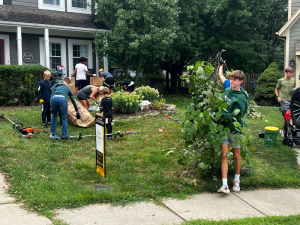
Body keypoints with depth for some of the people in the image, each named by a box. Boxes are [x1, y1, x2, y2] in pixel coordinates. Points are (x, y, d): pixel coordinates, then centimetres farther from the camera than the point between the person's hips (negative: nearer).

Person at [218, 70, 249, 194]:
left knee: (236, 155, 11)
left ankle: (237, 180, 31)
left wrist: (221, 115, -22)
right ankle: (224, 185, -5)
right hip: (224, 127, 4)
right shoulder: (227, 90, 4)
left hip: (235, 128, -4)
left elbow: (235, 116, -19)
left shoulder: (241, 98, -14)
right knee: (224, 155, -3)